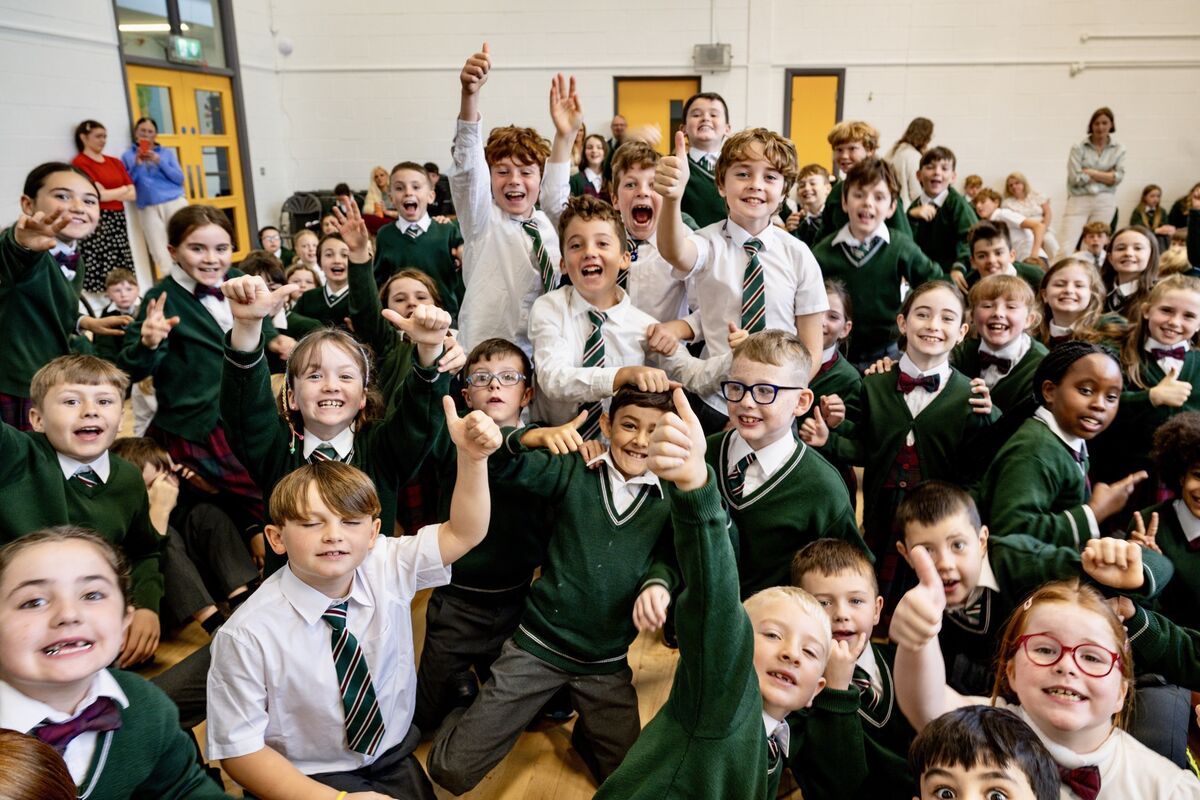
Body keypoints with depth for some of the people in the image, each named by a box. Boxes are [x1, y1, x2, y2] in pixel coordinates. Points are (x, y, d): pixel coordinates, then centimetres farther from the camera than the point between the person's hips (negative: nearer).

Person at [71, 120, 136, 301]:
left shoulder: (115, 162, 17)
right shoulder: (80, 162, -2)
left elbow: (132, 194, 9)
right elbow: (100, 194, -12)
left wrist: (109, 193, -5)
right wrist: (122, 189, 4)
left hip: (118, 220, 6)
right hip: (96, 222, -6)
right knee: (100, 276, -10)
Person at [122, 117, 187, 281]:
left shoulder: (167, 152, 12)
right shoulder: (128, 155, 12)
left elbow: (179, 179, 3)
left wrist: (160, 162, -9)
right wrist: (137, 165, -6)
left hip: (175, 202, 0)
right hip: (148, 208, 0)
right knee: (160, 255, -5)